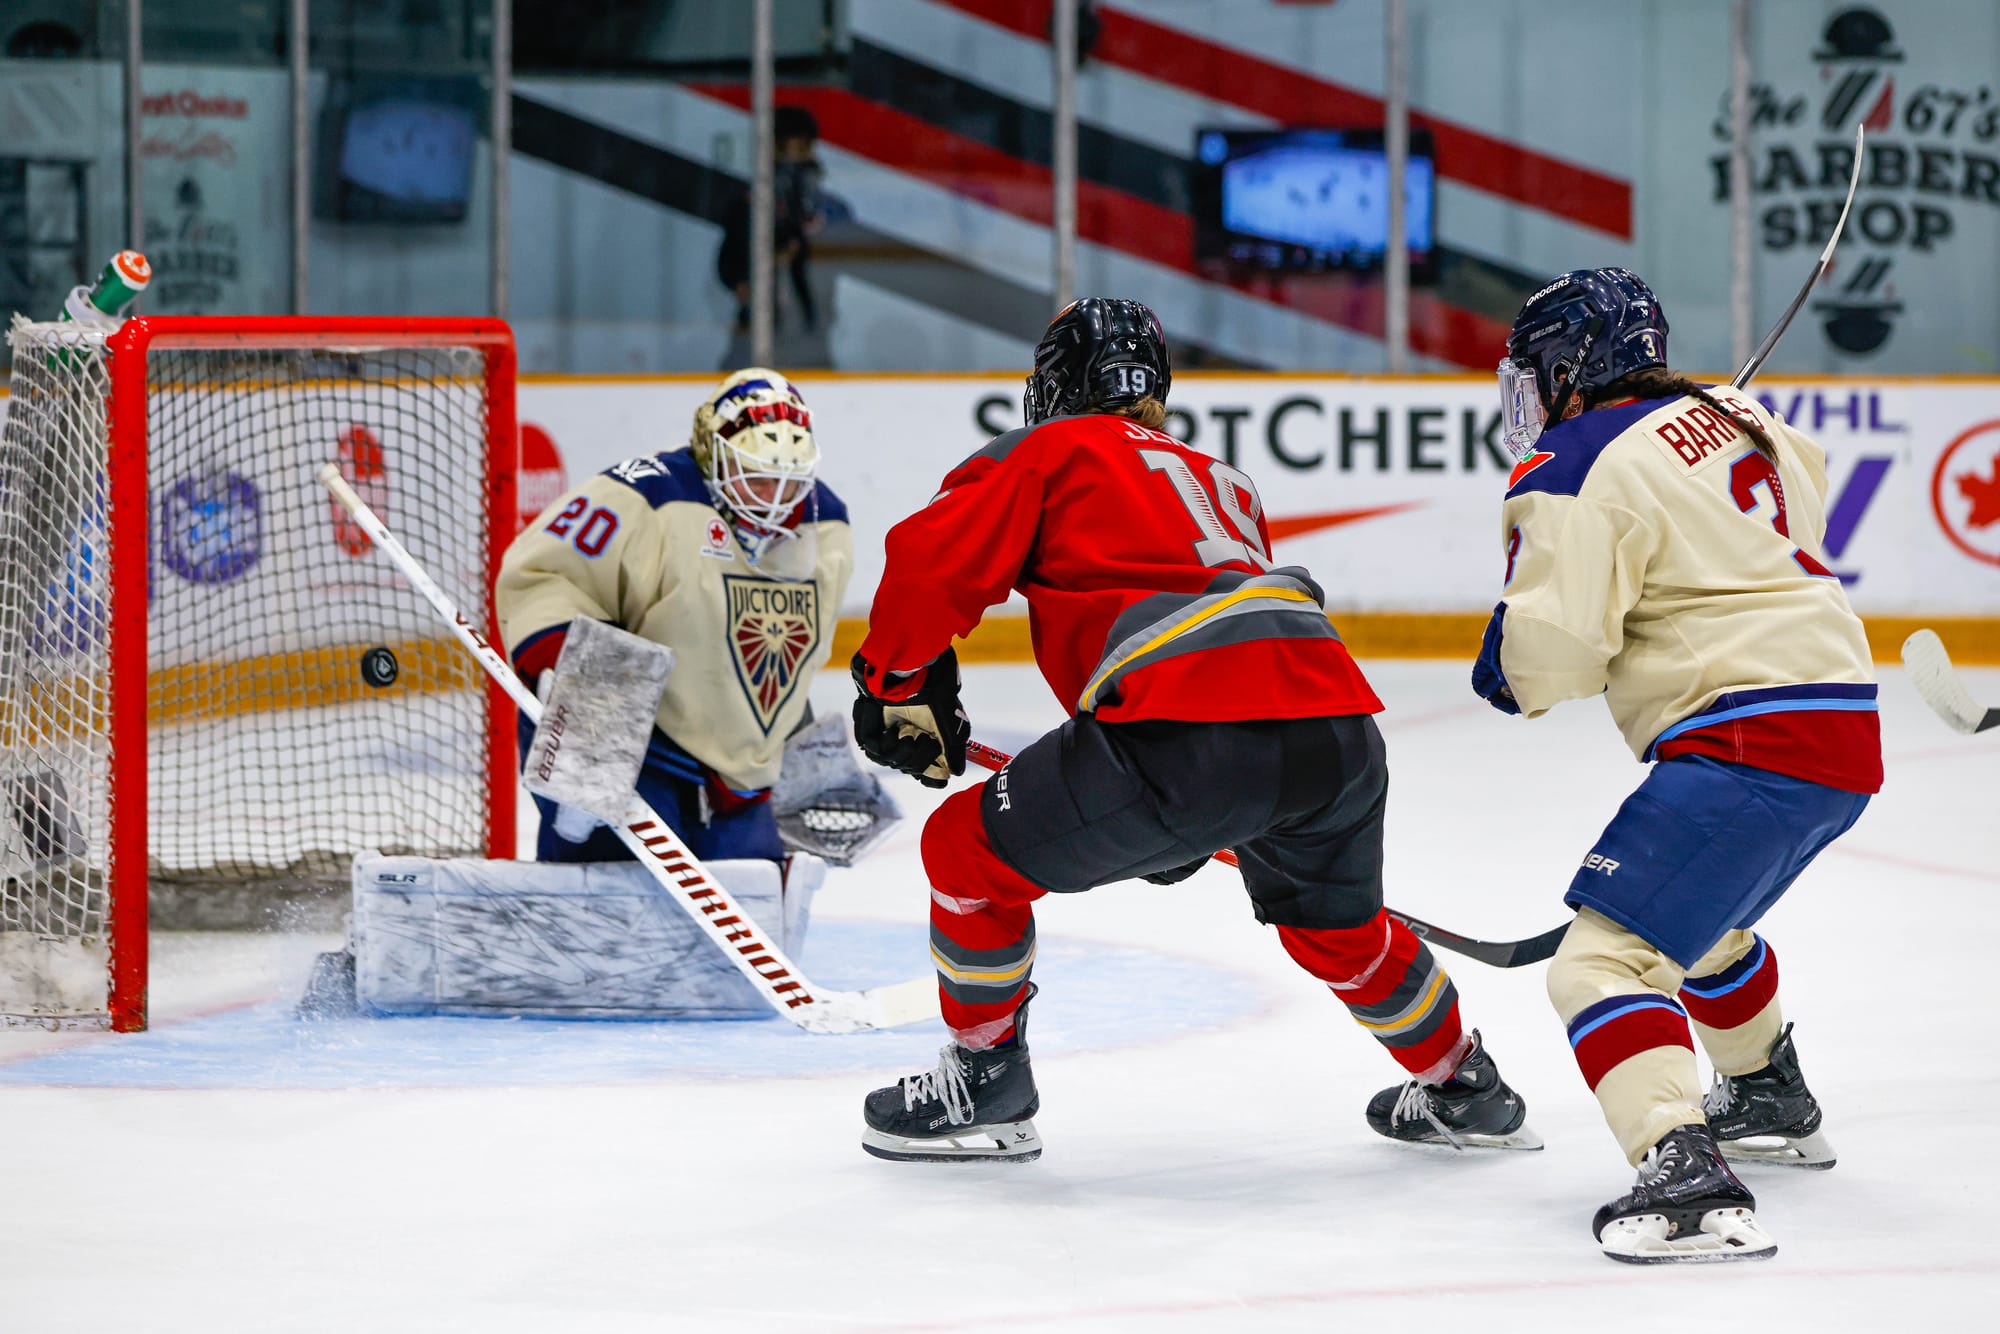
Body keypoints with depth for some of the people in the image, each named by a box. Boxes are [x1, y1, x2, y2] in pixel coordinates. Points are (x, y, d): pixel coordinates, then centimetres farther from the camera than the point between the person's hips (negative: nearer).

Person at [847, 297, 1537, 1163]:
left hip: (1187, 725, -7)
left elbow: (935, 558, 4)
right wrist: (1200, 823, 48)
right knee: (1336, 923, 35)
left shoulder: (1047, 452, 18)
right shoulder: (1221, 481, 38)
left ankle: (988, 1085, 21)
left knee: (970, 852, 13)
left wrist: (895, 685, 18)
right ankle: (1465, 1093, 47)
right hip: (1340, 726, 7)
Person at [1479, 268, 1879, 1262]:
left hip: (1748, 742, -9)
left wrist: (1505, 666, 6)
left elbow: (1549, 658, -16)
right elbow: (1805, 507, 35)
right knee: (1700, 916, 34)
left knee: (1607, 956, -15)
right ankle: (1771, 1103, 53)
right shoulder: (1734, 417, 14)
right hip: (1847, 729, 9)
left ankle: (1686, 1173, -35)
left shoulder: (1578, 470, -10)